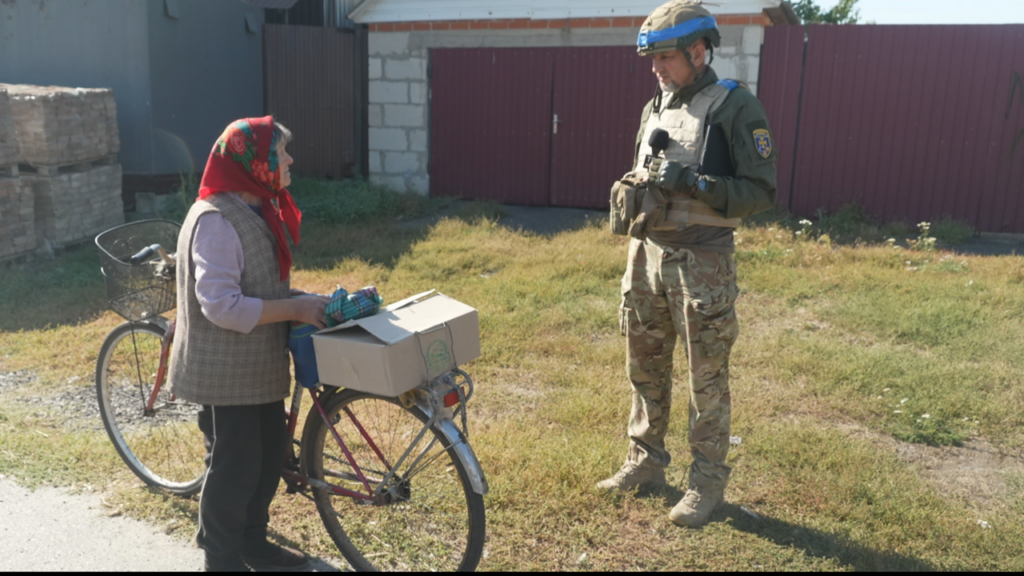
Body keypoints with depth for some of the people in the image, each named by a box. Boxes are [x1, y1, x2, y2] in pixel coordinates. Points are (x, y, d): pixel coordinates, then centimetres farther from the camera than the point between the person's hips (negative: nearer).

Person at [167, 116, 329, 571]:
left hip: (261, 365, 9)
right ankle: (222, 557, 25)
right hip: (227, 372, -9)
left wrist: (309, 299, 2)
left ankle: (253, 541, 37)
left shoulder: (258, 211, 9)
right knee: (234, 465, 4)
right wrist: (296, 309, -24)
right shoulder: (216, 221, -23)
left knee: (271, 454, 18)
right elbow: (221, 305, -29)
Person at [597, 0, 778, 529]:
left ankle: (707, 482, 18)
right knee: (645, 368, 16)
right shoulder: (655, 108, 11)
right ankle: (645, 460, 32)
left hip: (701, 262, -7)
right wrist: (631, 190, -1)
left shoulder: (735, 108, -9)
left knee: (706, 380, 4)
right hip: (647, 252, 7)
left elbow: (761, 191, -12)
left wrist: (691, 183, -22)